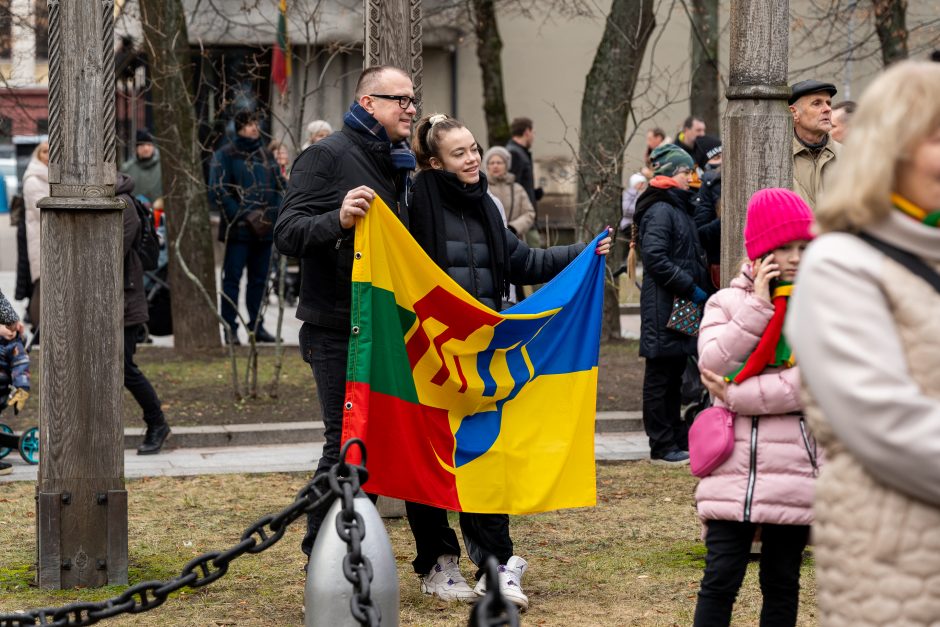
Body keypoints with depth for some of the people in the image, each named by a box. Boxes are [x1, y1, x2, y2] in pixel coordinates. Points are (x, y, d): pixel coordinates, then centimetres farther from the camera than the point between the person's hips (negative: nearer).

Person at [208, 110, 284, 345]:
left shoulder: (266, 156, 17)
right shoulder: (225, 155, -1)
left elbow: (279, 186, 21)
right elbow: (218, 191, -9)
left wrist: (275, 213, 3)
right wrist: (240, 216, -16)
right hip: (238, 229, -6)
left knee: (259, 279, 10)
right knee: (232, 277, -5)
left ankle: (256, 325, 16)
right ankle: (230, 327, -3)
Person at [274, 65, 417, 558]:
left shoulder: (399, 166, 18)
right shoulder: (327, 157, -8)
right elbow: (287, 234, -18)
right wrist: (338, 220, -35)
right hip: (338, 330, -8)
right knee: (346, 445, -8)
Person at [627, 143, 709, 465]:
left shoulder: (678, 208, 18)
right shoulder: (660, 210, -14)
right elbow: (655, 258, -23)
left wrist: (699, 287, 11)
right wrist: (691, 288, -19)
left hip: (681, 307, 10)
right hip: (663, 307, -10)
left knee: (674, 374, 15)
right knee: (661, 375, -3)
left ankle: (677, 440, 22)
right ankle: (662, 447, 1)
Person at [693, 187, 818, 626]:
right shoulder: (728, 302, 7)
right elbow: (714, 365, -10)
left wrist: (735, 395, -11)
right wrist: (758, 306, -12)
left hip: (795, 470, 0)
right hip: (736, 469, 0)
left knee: (782, 583, 9)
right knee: (720, 579, -5)